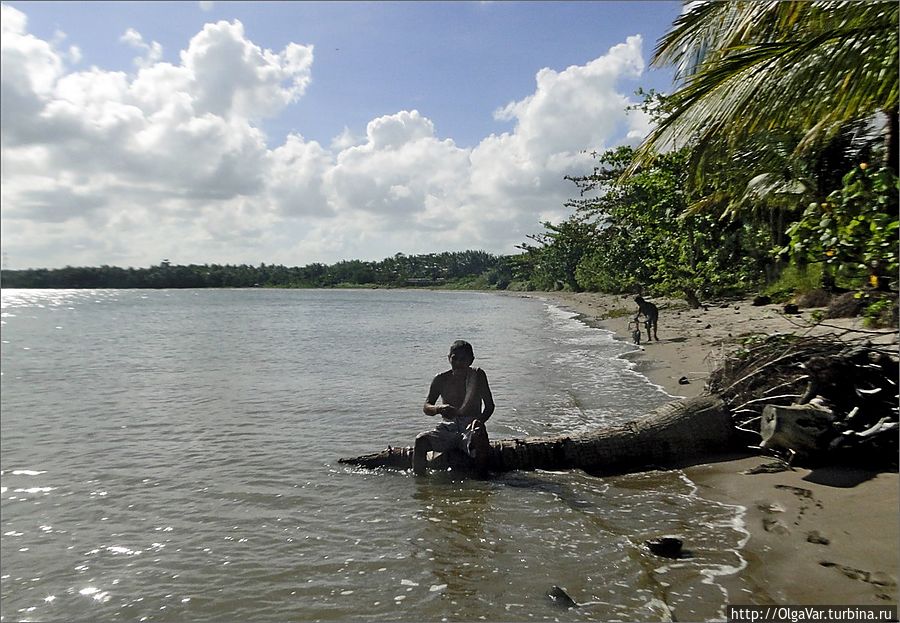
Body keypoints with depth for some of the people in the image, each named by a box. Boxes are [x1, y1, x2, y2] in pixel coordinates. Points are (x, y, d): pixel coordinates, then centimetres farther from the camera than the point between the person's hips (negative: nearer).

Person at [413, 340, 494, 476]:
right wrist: (438, 409, -19)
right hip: (447, 427, 2)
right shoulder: (441, 379, 6)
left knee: (479, 438, -37)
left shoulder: (477, 375, 3)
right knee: (421, 440, -25)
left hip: (470, 426, -2)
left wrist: (480, 420, -18)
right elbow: (426, 407, 5)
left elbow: (489, 405, 4)